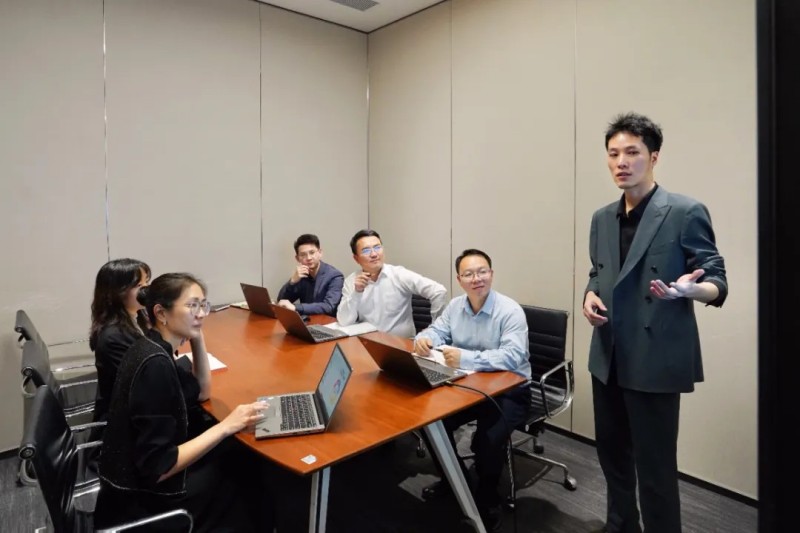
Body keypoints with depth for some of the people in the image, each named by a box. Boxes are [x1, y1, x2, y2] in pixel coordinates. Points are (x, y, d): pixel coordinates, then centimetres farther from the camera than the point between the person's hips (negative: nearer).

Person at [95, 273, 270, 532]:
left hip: (136, 476, 8)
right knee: (247, 482, 7)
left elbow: (200, 391, 11)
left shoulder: (150, 347, 0)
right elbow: (157, 467, -26)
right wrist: (225, 426, -24)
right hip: (138, 503, -8)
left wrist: (197, 338, 0)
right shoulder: (155, 364, -28)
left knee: (234, 463, 15)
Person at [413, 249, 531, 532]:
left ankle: (488, 502, 3)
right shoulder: (455, 306, 0)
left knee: (488, 438, -28)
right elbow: (437, 331, 5)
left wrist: (466, 358, -44)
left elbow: (512, 357, -32)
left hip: (509, 391, -6)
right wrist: (424, 338, -21)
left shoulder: (510, 311, -21)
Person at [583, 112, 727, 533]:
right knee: (611, 452, 20)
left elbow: (717, 282, -7)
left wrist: (688, 289, -30)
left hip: (656, 359, -6)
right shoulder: (602, 219, 9)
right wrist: (591, 294, -3)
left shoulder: (686, 212, -9)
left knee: (654, 465, 5)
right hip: (608, 356, 7)